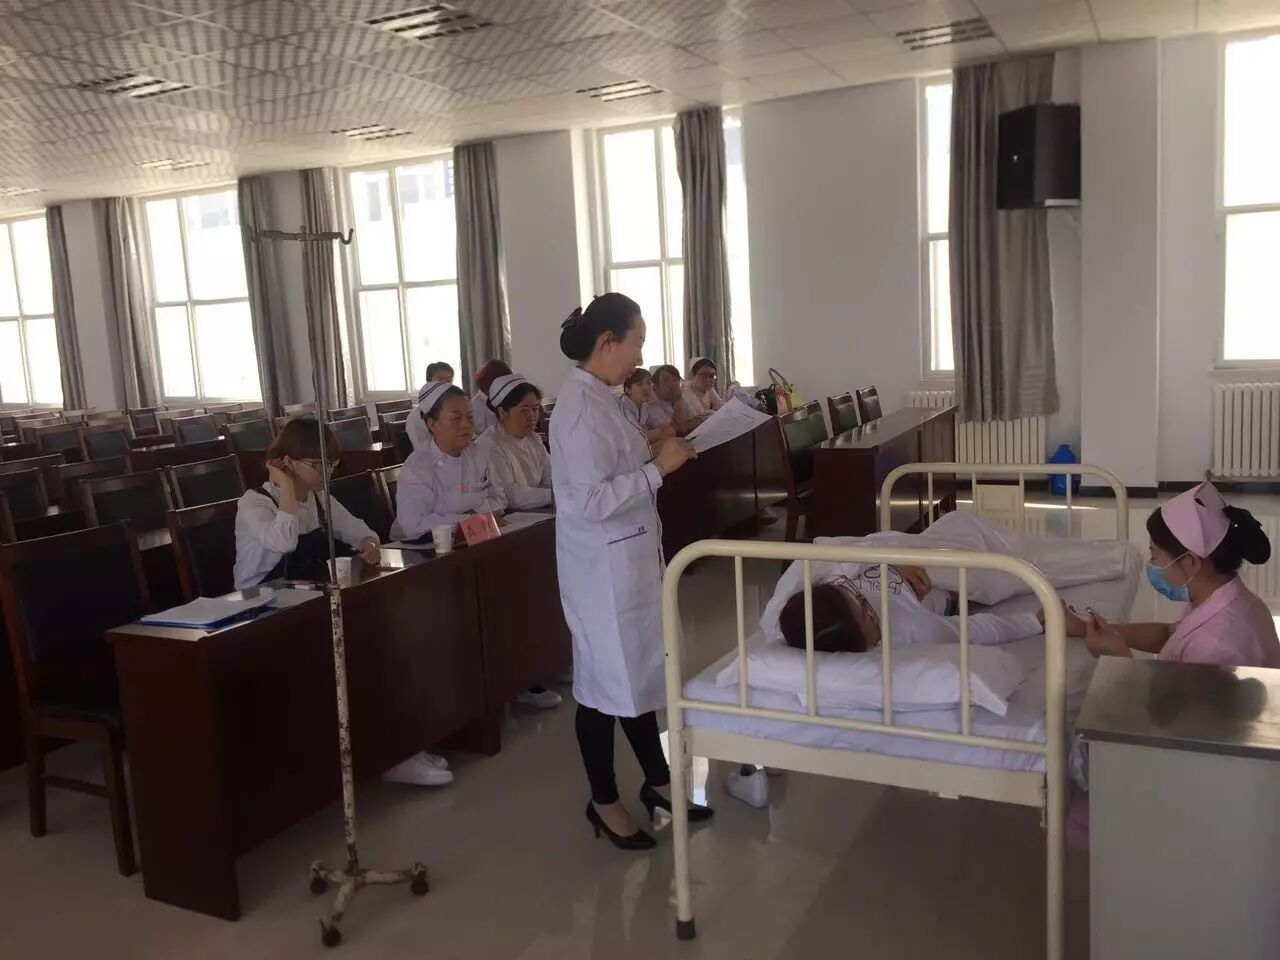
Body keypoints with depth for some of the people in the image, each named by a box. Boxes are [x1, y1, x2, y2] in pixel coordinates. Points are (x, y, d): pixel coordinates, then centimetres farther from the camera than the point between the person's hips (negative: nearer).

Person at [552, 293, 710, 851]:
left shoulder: (600, 399, 9)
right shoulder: (581, 406, -21)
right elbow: (592, 500, -27)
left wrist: (660, 456, 8)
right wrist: (658, 468, -22)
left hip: (630, 559, 10)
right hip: (602, 567, -10)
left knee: (641, 671, 19)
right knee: (606, 680, 5)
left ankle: (657, 781, 35)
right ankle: (604, 801, 23)